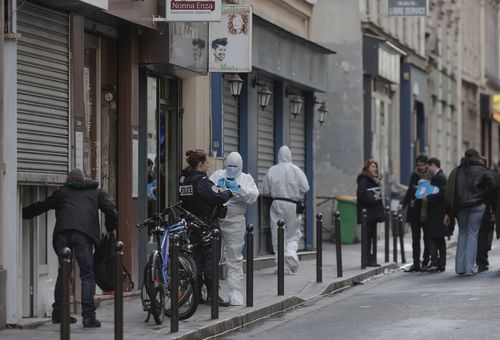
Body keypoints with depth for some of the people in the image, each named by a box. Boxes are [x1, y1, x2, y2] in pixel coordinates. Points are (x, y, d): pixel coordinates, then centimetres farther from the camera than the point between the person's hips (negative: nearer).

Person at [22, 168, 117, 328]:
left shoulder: (62, 192, 26)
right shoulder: (96, 193, 25)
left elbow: (40, 206, 29)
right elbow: (111, 210, 12)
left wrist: (23, 213, 44)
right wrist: (110, 229, 26)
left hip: (62, 233, 2)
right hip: (84, 235, -2)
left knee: (63, 272, 16)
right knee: (87, 274, -1)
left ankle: (58, 312, 17)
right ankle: (88, 316, -10)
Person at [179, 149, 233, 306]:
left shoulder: (183, 180, 8)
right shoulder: (202, 180, -18)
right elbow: (217, 198, -21)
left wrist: (217, 191, 8)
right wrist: (228, 193, -1)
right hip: (207, 226, -8)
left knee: (196, 257, 13)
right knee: (210, 258, -2)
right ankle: (212, 294, -1)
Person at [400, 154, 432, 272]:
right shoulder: (414, 175, 8)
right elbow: (410, 191, 14)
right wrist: (403, 204, 4)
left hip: (427, 211, -4)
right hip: (414, 210, 4)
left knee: (427, 238, 2)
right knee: (415, 238, 4)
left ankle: (425, 262, 10)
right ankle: (416, 263, 6)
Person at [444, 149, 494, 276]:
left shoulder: (456, 172, 10)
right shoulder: (482, 170, -1)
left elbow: (449, 194, 6)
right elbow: (491, 187, -16)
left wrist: (448, 213, 7)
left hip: (460, 207, 4)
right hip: (477, 206, -3)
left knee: (462, 233, 15)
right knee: (472, 234, 1)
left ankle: (460, 267, 11)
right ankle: (469, 268, -4)